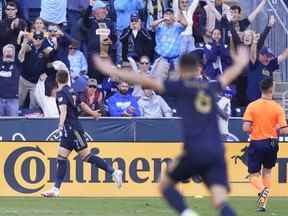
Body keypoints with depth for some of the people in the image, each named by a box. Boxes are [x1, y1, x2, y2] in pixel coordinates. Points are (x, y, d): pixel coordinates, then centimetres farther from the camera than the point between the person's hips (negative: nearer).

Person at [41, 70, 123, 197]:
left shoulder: (61, 93, -11)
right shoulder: (71, 91, 13)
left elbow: (64, 109, -27)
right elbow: (82, 104, 25)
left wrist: (61, 124, -41)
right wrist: (93, 113, 42)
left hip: (72, 128, -9)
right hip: (69, 130, 9)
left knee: (86, 156, -7)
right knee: (61, 157, 4)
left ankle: (113, 172, -5)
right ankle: (56, 189, 1)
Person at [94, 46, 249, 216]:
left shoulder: (180, 87, 6)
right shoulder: (211, 87, 19)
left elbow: (147, 82, 2)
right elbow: (228, 76, 40)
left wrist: (113, 72, 7)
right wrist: (240, 63, 63)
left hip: (195, 151, -3)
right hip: (217, 152, 3)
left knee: (166, 184, 16)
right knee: (220, 201, -8)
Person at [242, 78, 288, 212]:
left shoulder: (252, 106, -7)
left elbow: (246, 128, -13)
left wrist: (254, 131, 9)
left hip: (256, 143, -1)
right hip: (272, 143, 1)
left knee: (253, 175, 9)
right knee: (267, 171, 22)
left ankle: (262, 190, -25)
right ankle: (263, 204, 15)